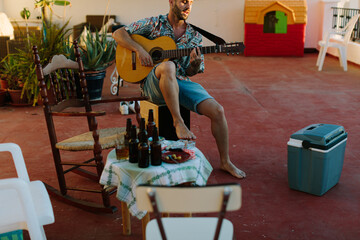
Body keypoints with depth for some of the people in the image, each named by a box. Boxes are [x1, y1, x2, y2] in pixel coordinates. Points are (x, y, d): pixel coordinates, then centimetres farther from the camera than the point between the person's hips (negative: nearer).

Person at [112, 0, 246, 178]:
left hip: (181, 82, 4)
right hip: (153, 83, -3)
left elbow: (190, 72, 11)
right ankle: (178, 122, -31)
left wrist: (195, 64, -14)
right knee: (168, 66, -40)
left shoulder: (194, 36, 11)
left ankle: (225, 162, 1)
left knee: (218, 111, -16)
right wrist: (138, 49, -15)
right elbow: (118, 33, 2)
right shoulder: (154, 24, 3)